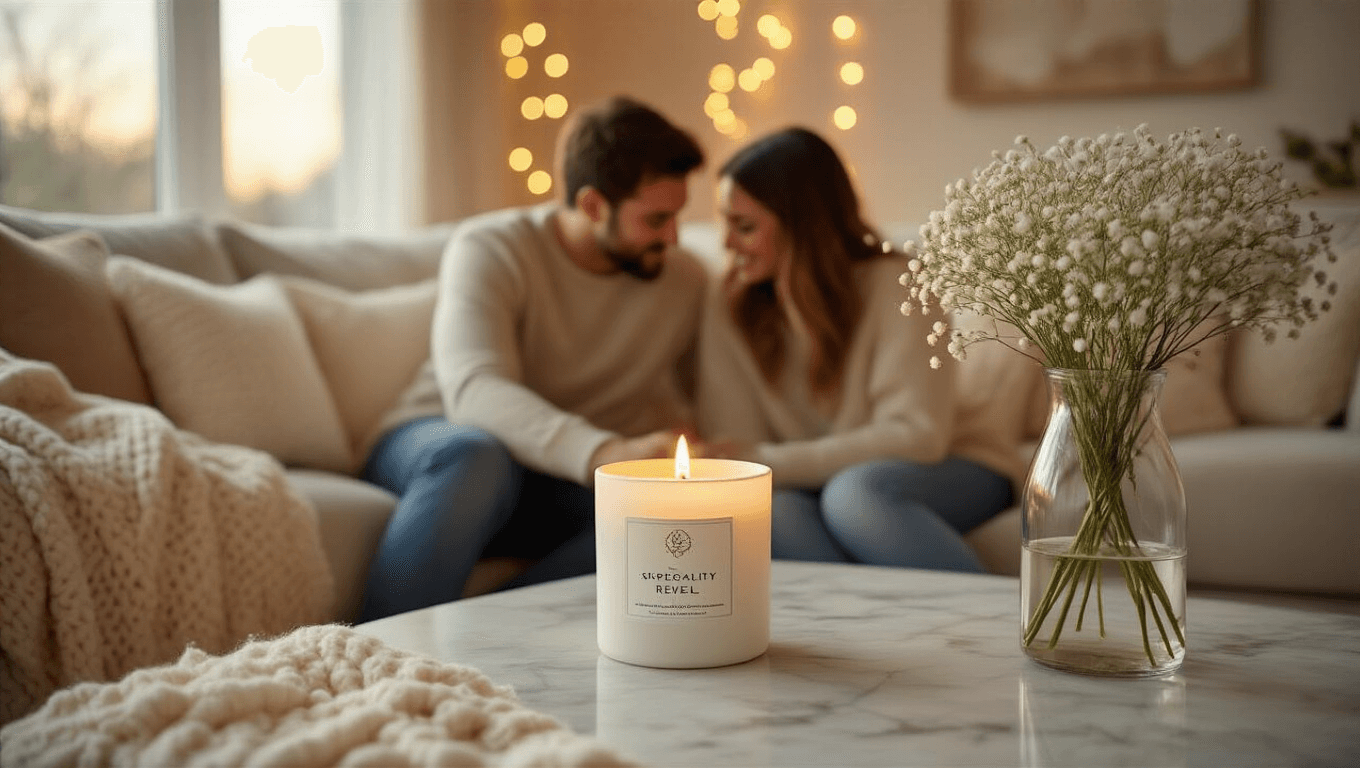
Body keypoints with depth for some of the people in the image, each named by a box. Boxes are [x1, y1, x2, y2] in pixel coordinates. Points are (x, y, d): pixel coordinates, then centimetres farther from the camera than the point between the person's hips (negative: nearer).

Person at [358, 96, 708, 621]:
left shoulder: (684, 279, 2)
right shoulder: (490, 249, -14)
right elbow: (475, 392, -31)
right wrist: (605, 453, -48)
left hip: (564, 484, 4)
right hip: (434, 448, -3)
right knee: (476, 454, -41)